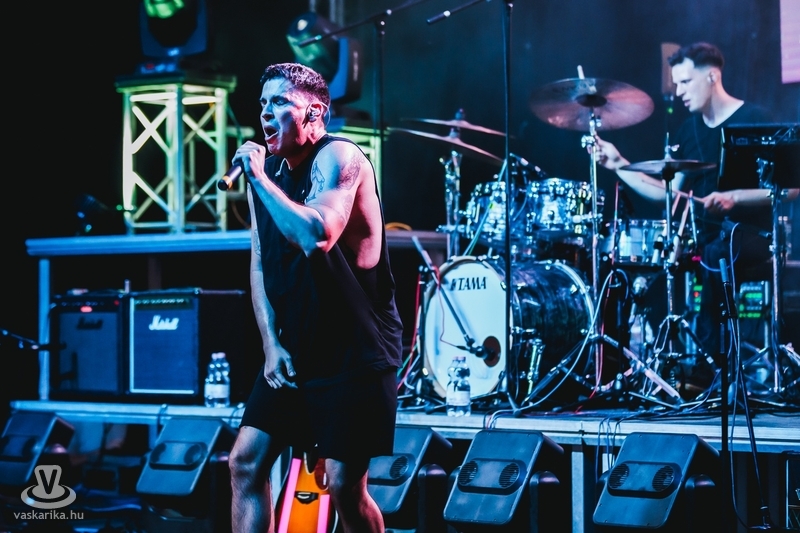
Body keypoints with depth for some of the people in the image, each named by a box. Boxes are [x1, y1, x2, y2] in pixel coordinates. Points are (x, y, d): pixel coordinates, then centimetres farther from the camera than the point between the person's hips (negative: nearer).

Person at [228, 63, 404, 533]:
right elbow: (260, 264, 12)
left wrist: (259, 178, -23)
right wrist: (272, 344, 2)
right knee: (246, 462, 3)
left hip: (355, 351, -8)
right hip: (295, 349, 8)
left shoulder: (337, 157, -15)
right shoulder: (266, 168, 8)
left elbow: (317, 237, -33)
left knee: (345, 486, -8)